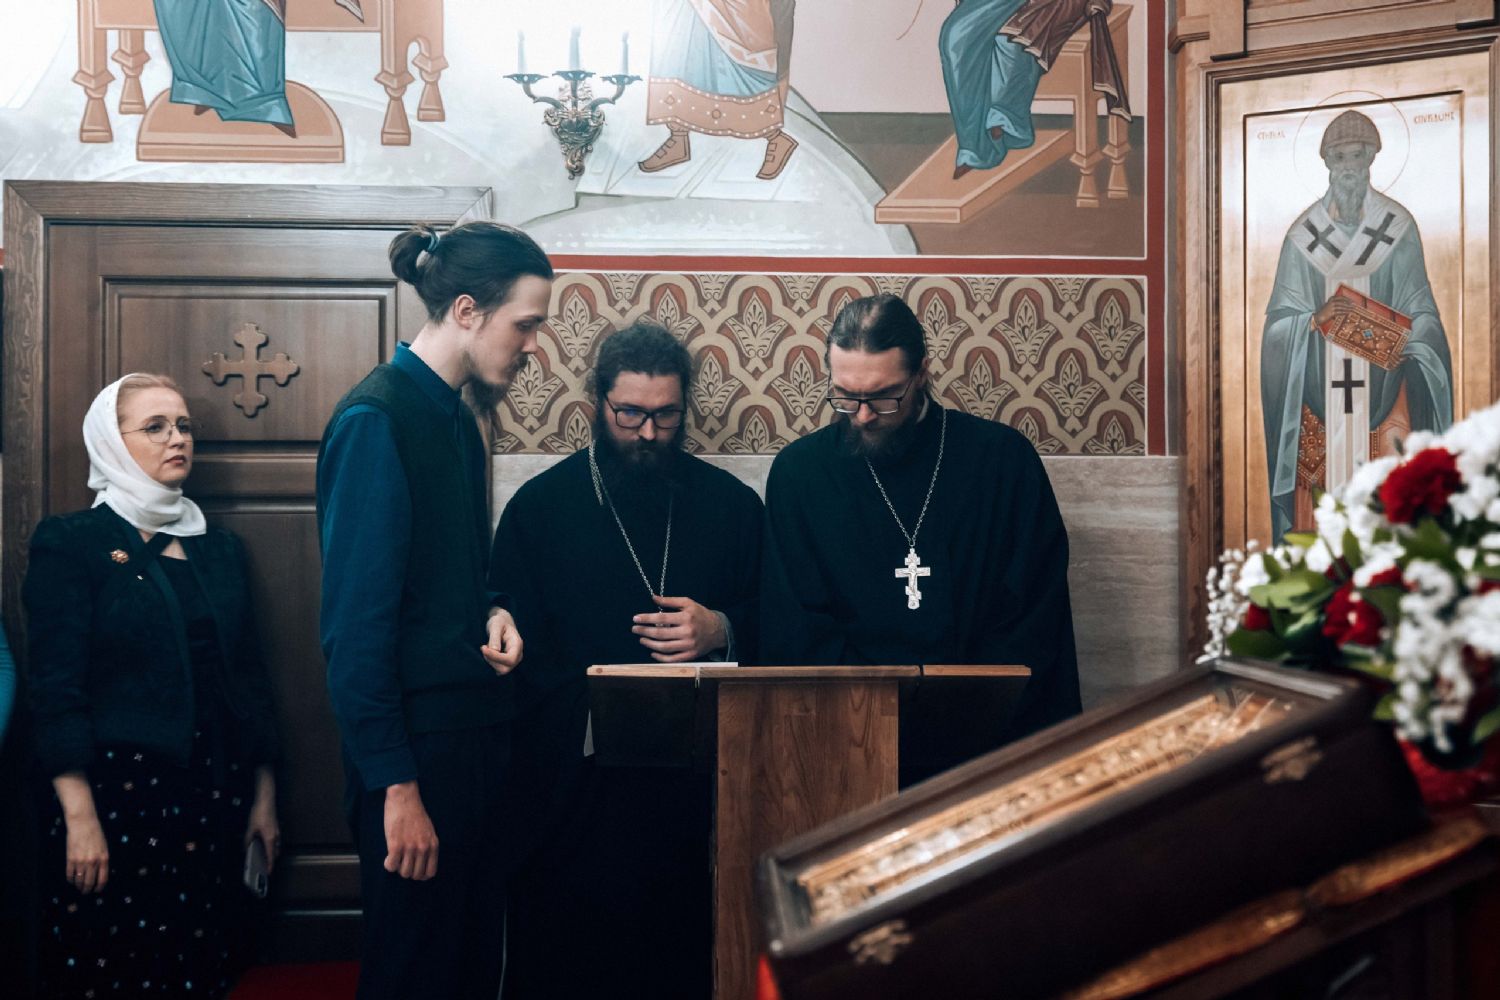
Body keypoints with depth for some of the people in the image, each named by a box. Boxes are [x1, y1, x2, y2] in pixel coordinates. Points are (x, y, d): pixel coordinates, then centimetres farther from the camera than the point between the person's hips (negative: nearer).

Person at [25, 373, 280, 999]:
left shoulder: (219, 547, 14)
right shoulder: (71, 543, -2)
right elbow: (55, 688, -9)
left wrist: (263, 796, 12)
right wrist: (79, 815, -16)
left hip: (213, 792, 5)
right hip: (118, 790, -5)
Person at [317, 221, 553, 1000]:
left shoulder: (457, 418, 11)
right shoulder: (374, 420, -14)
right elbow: (356, 623, -17)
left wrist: (492, 613, 0)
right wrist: (396, 787, -18)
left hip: (474, 731, 8)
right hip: (416, 745, -8)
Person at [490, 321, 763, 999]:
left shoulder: (731, 505, 9)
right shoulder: (540, 506, 3)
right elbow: (512, 645, -1)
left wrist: (721, 631, -8)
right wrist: (592, 712, -13)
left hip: (688, 783, 2)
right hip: (570, 784, -1)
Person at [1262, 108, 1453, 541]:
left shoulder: (1399, 228, 3)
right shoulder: (1303, 235, 3)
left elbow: (1422, 312, 5)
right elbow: (1278, 321, 3)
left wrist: (1402, 338, -16)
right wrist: (1316, 319, -17)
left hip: (1384, 386, 0)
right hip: (1319, 387, 0)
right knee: (1320, 487, -4)